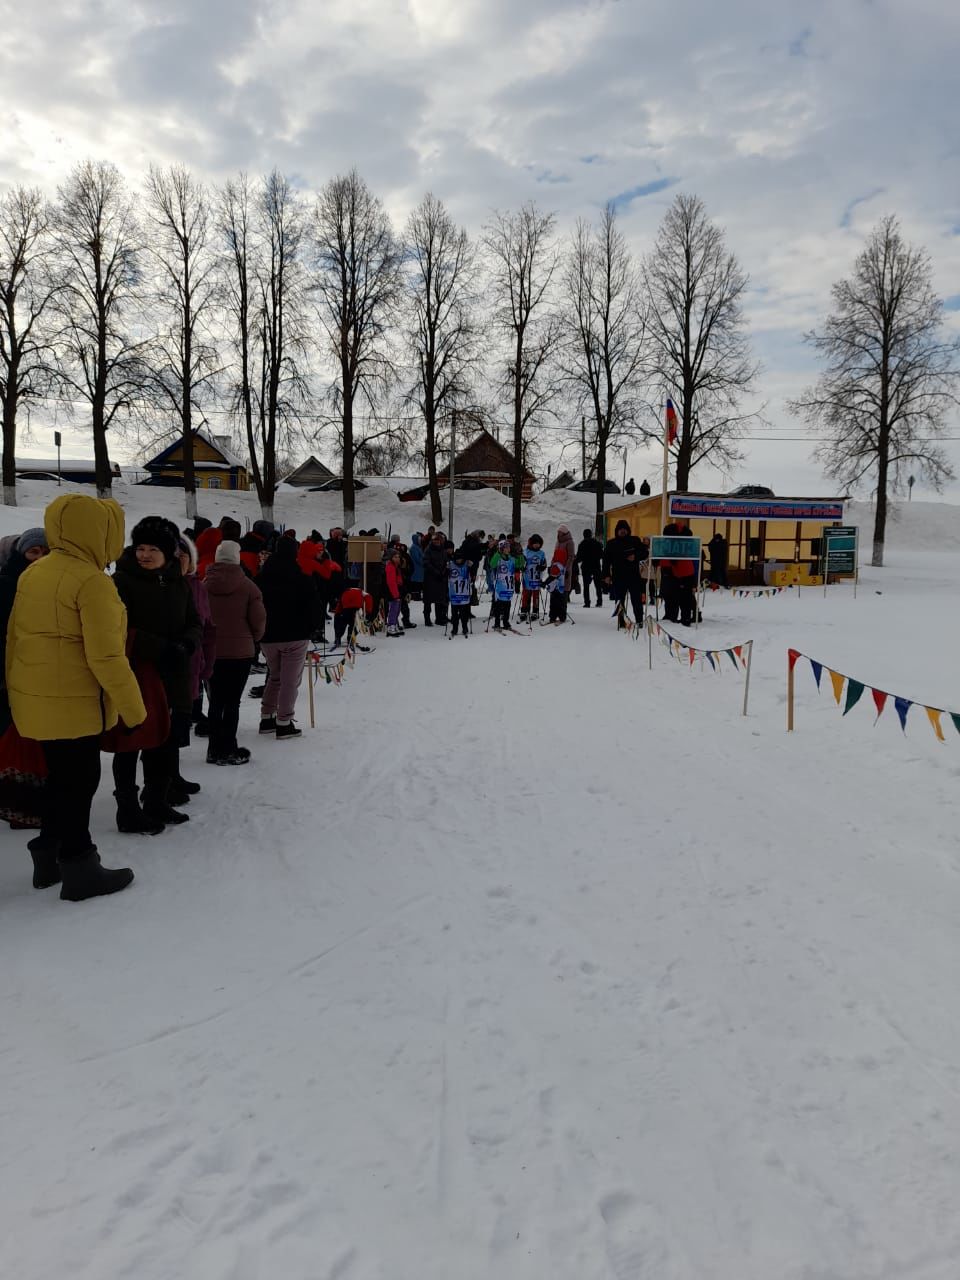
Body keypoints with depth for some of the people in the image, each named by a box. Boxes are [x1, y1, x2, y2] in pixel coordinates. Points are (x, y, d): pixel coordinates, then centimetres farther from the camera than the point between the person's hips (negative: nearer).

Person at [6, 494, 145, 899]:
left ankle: (49, 858, 30)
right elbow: (106, 656, -21)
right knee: (79, 782, 3)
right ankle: (80, 870, 13)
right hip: (74, 701, -8)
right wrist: (133, 708, -14)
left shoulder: (33, 573, 8)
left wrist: (16, 691, 22)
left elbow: (14, 637, 13)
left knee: (61, 777, 20)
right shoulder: (92, 581, -18)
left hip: (35, 698, 8)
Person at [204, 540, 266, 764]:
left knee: (216, 700, 12)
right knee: (232, 701, 2)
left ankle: (215, 749, 17)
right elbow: (258, 620, -8)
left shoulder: (204, 585, -2)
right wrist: (254, 639, 12)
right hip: (240, 651, -3)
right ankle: (228, 750, 5)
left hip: (211, 651, 3)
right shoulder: (247, 586, -9)